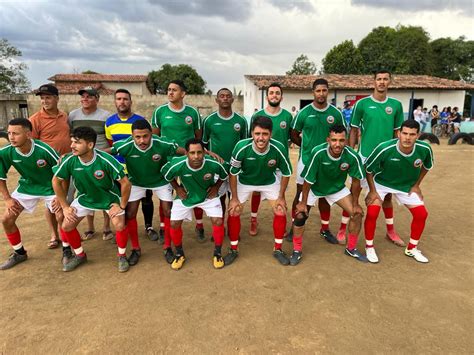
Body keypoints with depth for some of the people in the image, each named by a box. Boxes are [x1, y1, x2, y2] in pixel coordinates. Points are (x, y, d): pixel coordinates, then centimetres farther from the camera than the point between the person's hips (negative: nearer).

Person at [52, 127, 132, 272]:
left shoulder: (106, 160, -33)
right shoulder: (69, 160, -23)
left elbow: (125, 183, -25)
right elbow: (56, 181, -5)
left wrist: (122, 206, -18)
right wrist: (65, 206, -3)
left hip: (110, 197, -4)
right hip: (85, 198, 4)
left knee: (119, 225, -20)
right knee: (67, 226, -3)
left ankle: (122, 256, 8)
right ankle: (80, 255, 23)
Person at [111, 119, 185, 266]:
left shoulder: (163, 144, -34)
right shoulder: (125, 146, -32)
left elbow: (184, 151, -20)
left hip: (161, 181, 0)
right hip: (136, 182, 1)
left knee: (168, 213, -4)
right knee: (129, 214, -4)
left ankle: (167, 247, 18)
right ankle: (135, 249, 17)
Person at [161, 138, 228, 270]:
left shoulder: (213, 164, -32)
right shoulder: (177, 165, -32)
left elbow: (224, 175, -7)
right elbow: (165, 174, -7)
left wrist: (216, 187, -8)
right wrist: (177, 188, -8)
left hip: (208, 195, 0)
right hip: (185, 196, 1)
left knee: (218, 222, -13)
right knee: (174, 224, -4)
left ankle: (217, 254, 12)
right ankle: (179, 254, 22)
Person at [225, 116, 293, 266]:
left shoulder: (279, 148, -31)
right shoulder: (242, 147, -34)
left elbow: (286, 173, -12)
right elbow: (233, 173, -18)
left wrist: (281, 196, -8)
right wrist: (234, 198, -13)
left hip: (270, 181, 1)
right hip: (244, 181, -1)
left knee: (281, 212, -6)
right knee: (233, 213, -7)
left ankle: (277, 249, 16)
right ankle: (233, 249, 15)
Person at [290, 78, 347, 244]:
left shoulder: (336, 113, -2)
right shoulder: (304, 112, -6)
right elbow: (294, 135, 3)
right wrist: (307, 146, 2)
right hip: (306, 160, -1)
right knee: (301, 193, 5)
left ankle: (325, 229, 26)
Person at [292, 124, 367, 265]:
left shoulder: (352, 156, -28)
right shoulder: (318, 153, -35)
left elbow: (356, 180, -11)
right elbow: (308, 180, -24)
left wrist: (355, 204, -5)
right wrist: (303, 202, -16)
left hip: (337, 188, 2)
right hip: (314, 187, -2)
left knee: (357, 214, -4)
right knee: (300, 215, -12)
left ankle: (351, 248, 20)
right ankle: (297, 251, 10)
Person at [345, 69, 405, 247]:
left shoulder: (396, 105, 3)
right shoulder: (362, 103, -4)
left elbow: (398, 132, 10)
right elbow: (353, 131, 0)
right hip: (365, 155, -2)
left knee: (387, 193, 14)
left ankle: (390, 230, 29)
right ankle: (343, 227, 15)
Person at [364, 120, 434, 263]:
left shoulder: (425, 149, -23)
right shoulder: (384, 148, -34)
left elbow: (426, 166, 2)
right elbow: (368, 168, -18)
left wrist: (416, 185, 0)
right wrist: (372, 191, -16)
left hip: (407, 185, 4)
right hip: (381, 183, -3)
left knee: (421, 214, -1)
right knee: (372, 213, -18)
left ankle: (412, 249, 22)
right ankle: (369, 247, 7)